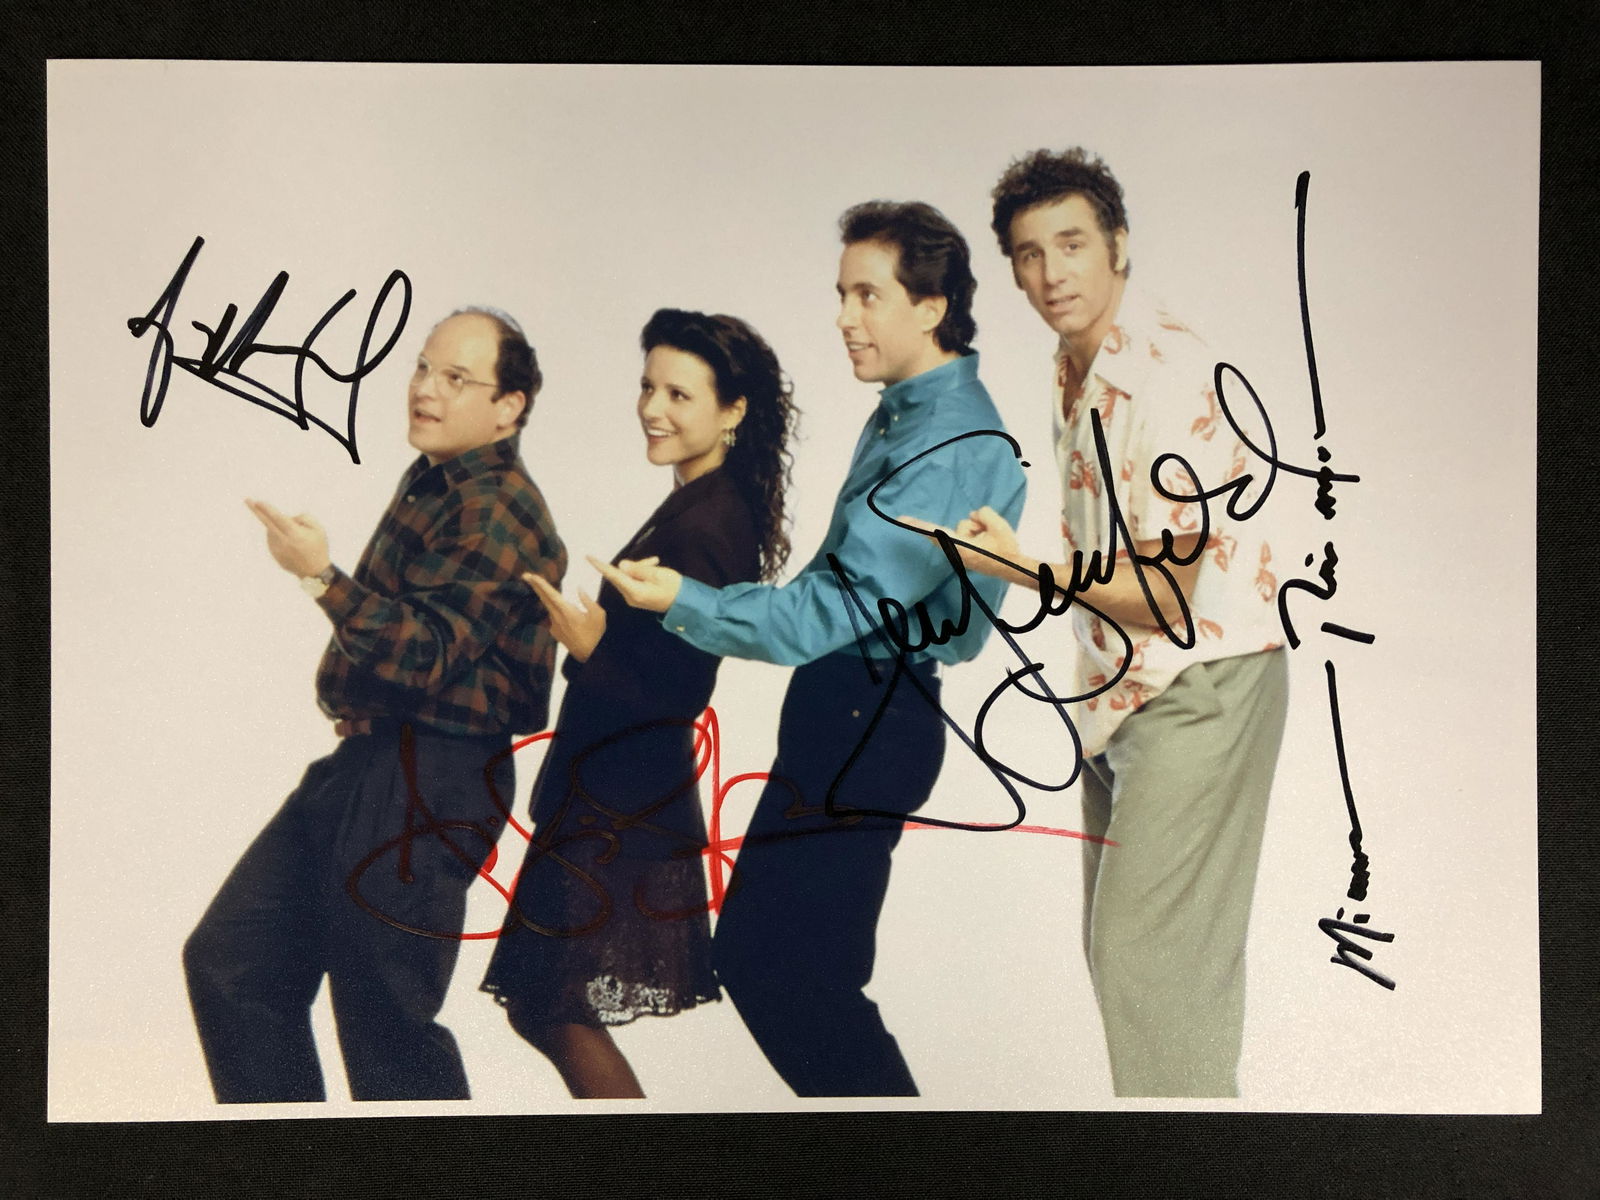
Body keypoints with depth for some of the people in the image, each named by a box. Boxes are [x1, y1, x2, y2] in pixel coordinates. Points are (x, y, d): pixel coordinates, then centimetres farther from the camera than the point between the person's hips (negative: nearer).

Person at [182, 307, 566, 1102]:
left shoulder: (497, 509, -16)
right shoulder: (430, 483, 14)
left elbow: (430, 652, -27)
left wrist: (321, 577, -33)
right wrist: (355, 696, 15)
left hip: (428, 785, -10)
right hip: (365, 766, 10)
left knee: (383, 1021, -1)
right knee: (229, 960, 16)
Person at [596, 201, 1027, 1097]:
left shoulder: (955, 445, -18)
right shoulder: (905, 412, 13)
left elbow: (842, 604, -25)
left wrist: (687, 601, -32)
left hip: (867, 717, -10)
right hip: (844, 705, 10)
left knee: (779, 965, -5)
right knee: (753, 950, 15)